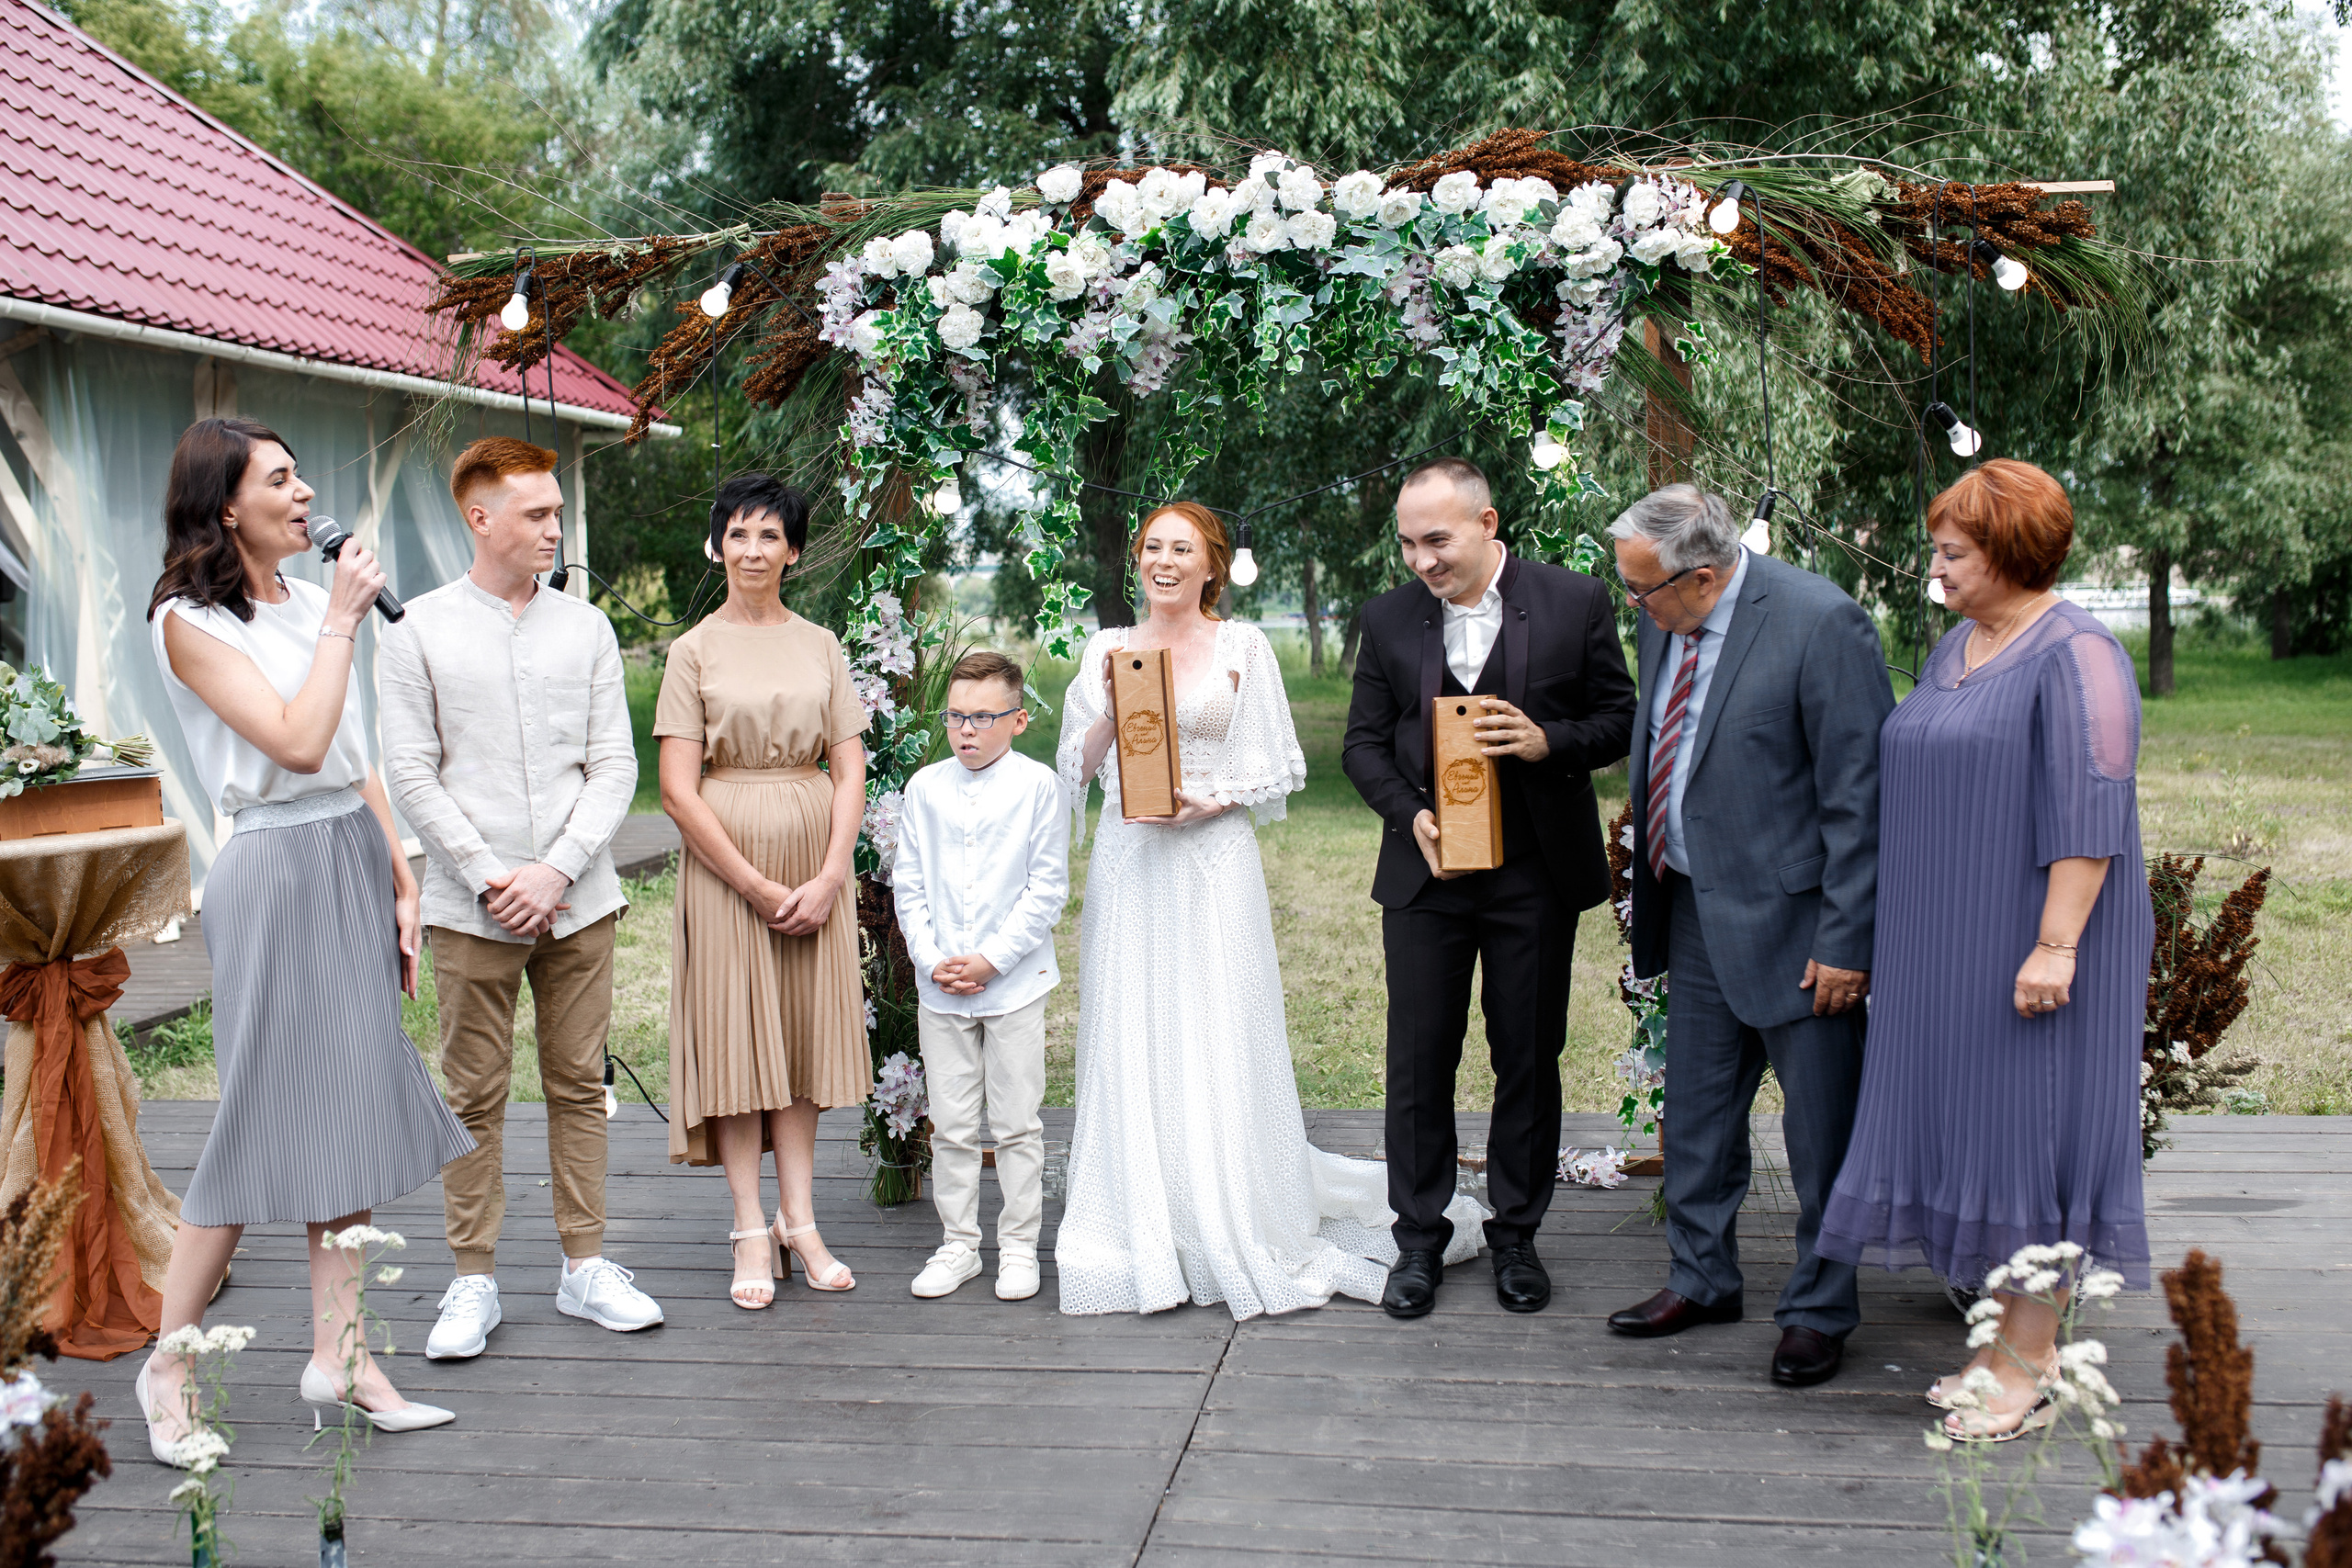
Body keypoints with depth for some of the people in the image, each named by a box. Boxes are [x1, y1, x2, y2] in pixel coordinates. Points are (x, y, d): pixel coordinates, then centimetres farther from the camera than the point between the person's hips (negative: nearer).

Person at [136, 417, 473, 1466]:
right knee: (263, 1117, -3)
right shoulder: (190, 621, -9)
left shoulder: (311, 604, 12)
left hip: (355, 859, 7)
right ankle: (169, 1364, 12)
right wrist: (342, 621, -13)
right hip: (277, 869, -7)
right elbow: (298, 744, -19)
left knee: (354, 1102, 7)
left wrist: (401, 885, 10)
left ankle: (337, 1351, 15)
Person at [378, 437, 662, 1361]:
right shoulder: (419, 633, 1)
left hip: (579, 901, 2)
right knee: (475, 1098, 4)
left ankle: (585, 1267, 17)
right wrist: (487, 877, -10)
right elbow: (411, 775, -3)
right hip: (472, 908, -2)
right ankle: (474, 1282, 14)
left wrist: (556, 870, -9)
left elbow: (614, 765, 3)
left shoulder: (586, 628, 7)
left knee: (578, 1085, 8)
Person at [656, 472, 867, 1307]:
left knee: (802, 1029, 7)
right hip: (727, 861, -3)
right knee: (736, 1034, 0)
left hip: (817, 859, 3)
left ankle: (798, 1219, 14)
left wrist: (828, 877, -8)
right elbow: (679, 790, -7)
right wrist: (758, 886, -11)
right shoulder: (695, 650, -2)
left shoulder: (821, 645, 7)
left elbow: (850, 770, 4)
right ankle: (751, 1231, 7)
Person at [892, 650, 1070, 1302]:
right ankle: (958, 1244, 21)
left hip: (1015, 982, -3)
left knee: (1017, 1124, 5)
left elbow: (1046, 888, -7)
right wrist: (930, 958, -7)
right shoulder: (924, 788, 4)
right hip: (939, 988, 3)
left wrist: (992, 960, -13)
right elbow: (909, 885, 6)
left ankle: (1018, 1246, 18)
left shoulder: (1038, 785, -5)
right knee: (950, 1125, 9)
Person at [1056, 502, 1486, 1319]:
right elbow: (1075, 770, 10)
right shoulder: (1107, 650, 11)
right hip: (1128, 869, 3)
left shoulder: (1242, 648, 3)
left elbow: (1280, 769, 1)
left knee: (1221, 1049, -4)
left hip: (1213, 864, -3)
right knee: (1131, 1043, 2)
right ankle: (1145, 1239, 11)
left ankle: (1242, 1237, 7)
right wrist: (1112, 705, -5)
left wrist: (1206, 804, -13)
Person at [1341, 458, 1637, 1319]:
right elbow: (1364, 742, 6)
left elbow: (1619, 718, 2)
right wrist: (1411, 814, -11)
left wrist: (1550, 741, -18)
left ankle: (1516, 1237, 23)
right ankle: (1419, 1240, 17)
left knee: (1529, 1061, 9)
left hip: (1536, 873, -1)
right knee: (1418, 1062, 4)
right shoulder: (1388, 618, 3)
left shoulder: (1575, 602, -3)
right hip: (1426, 871, 1)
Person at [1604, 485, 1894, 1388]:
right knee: (1696, 1110, 18)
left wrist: (1846, 941, -17)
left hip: (1791, 918, -7)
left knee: (1820, 1129, 5)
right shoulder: (1664, 623, 3)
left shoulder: (1820, 623, -19)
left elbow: (1860, 796, -17)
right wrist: (1653, 889, 12)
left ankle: (1819, 1312, 21)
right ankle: (1702, 1280, 35)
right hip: (1696, 906, 7)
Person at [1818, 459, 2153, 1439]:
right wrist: (1901, 928, 16)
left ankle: (2027, 1359, 7)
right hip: (1950, 944, 8)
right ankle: (2023, 1339, 20)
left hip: (2030, 943, -8)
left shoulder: (2075, 657, -14)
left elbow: (2089, 808, -20)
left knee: (2026, 1127, -3)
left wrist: (2056, 944, -24)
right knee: (1977, 1127, 10)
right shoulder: (1954, 648, 13)